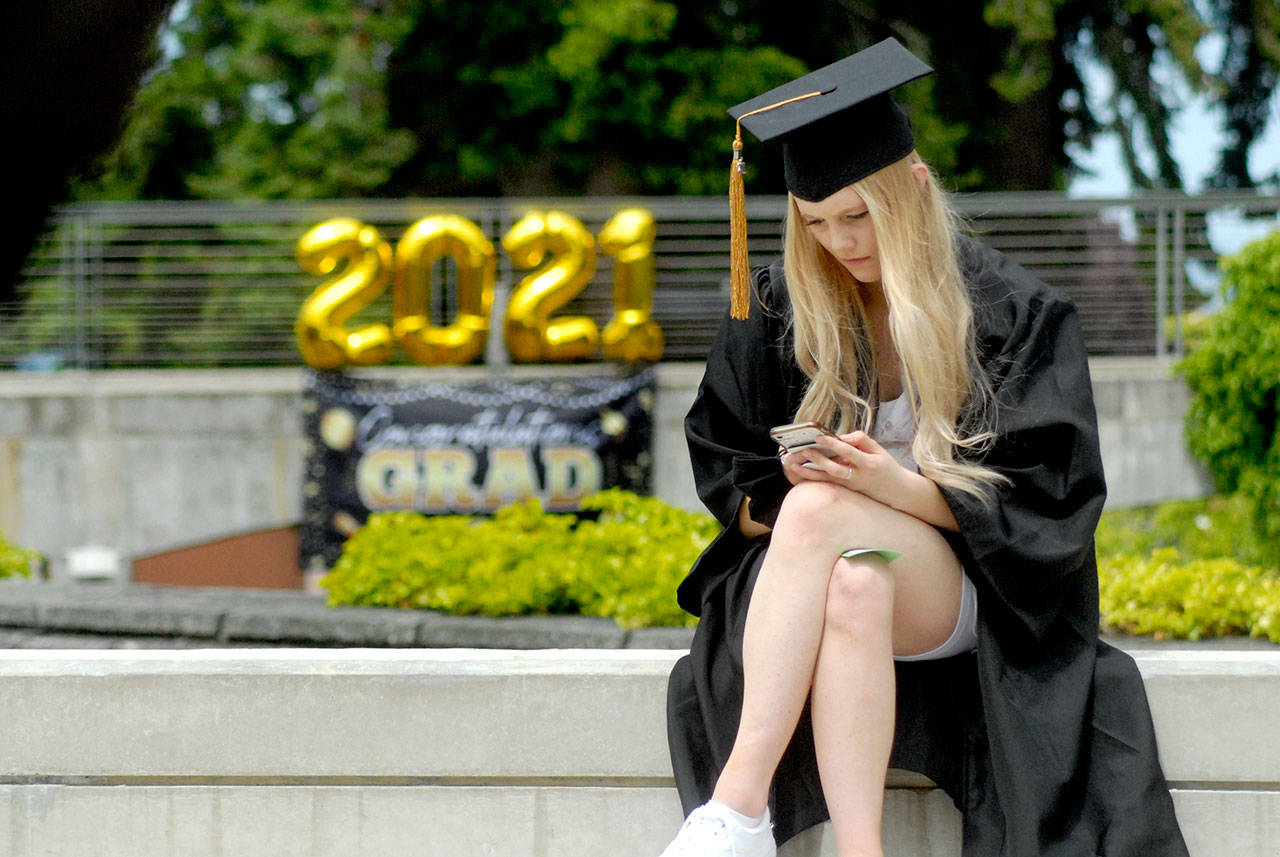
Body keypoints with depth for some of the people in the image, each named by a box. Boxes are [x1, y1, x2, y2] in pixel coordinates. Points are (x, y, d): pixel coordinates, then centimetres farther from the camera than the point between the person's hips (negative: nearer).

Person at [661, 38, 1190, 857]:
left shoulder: (1014, 313, -2)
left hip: (966, 592, -3)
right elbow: (724, 477, 11)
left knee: (820, 509, -34)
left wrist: (901, 489, -21)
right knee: (853, 589, -36)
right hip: (804, 572, 3)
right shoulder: (778, 308, 6)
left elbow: (1051, 505, -6)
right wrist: (779, 496, -14)